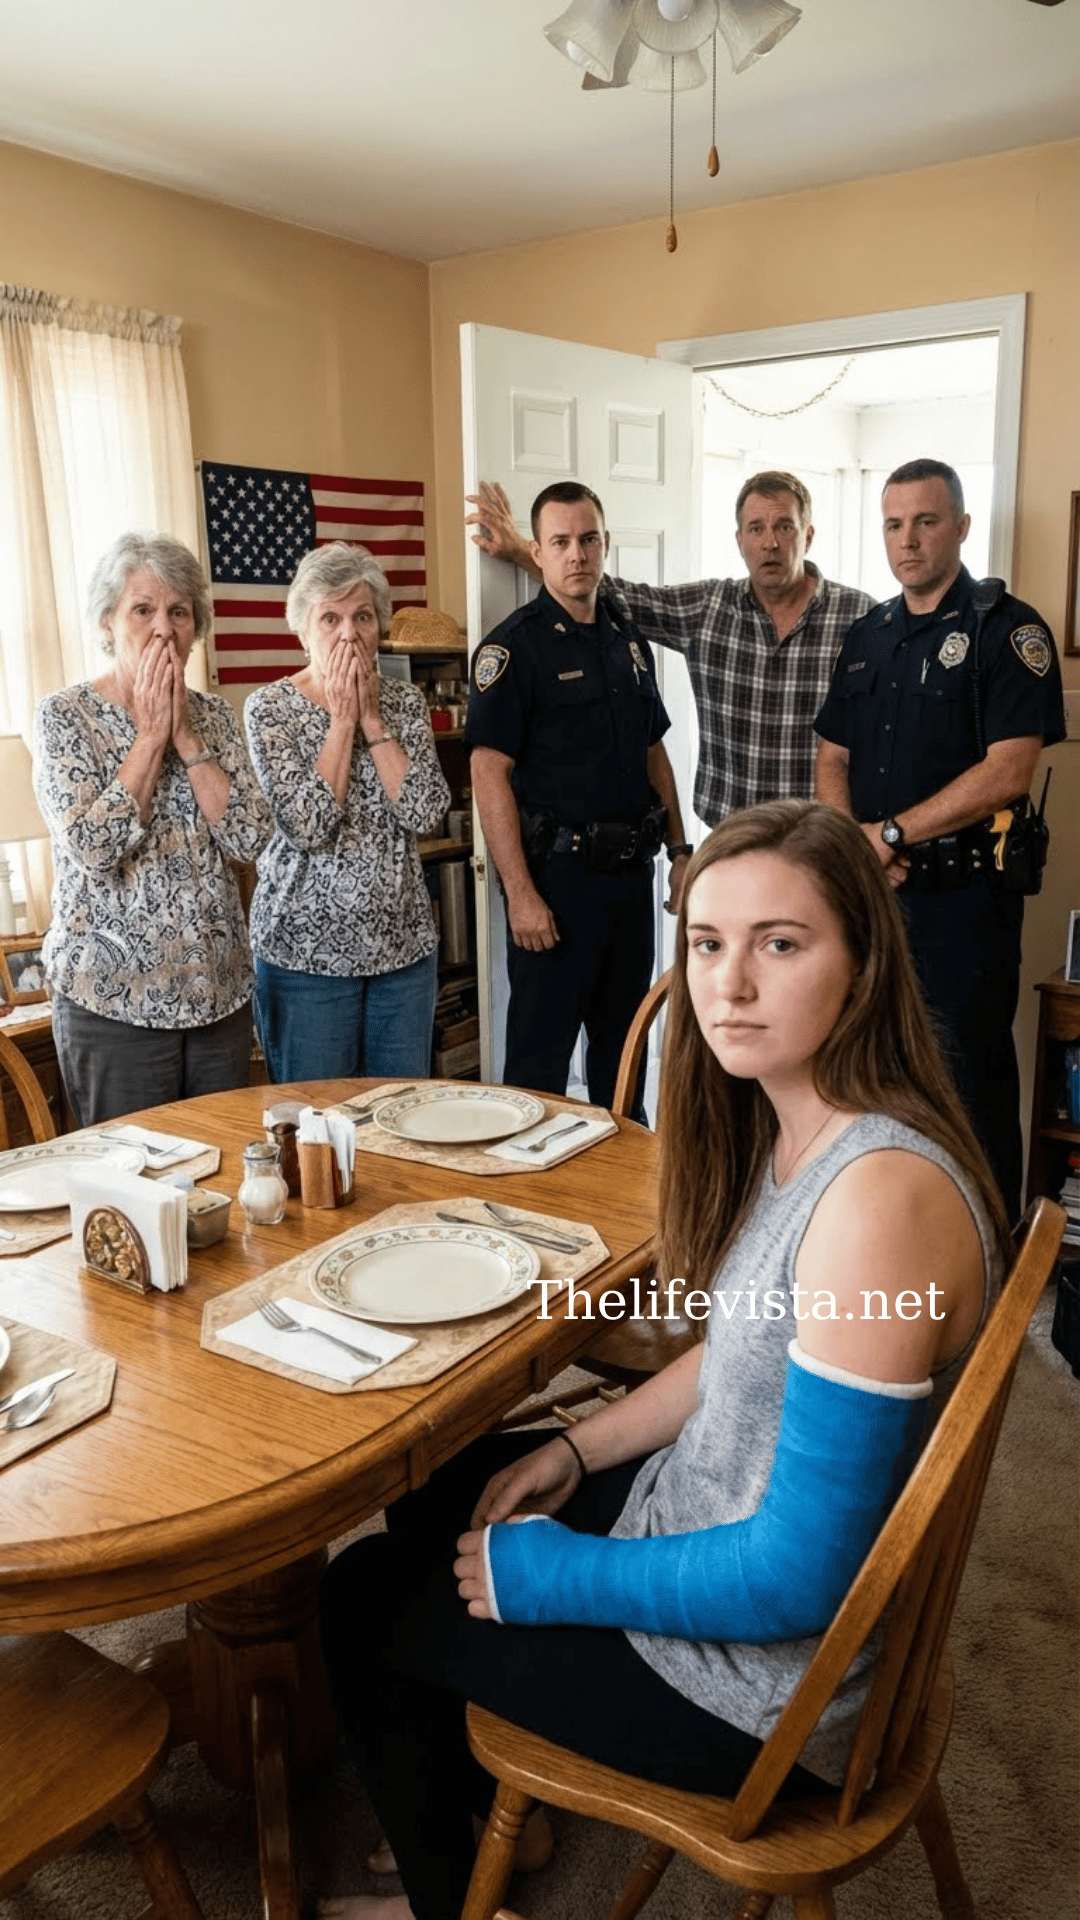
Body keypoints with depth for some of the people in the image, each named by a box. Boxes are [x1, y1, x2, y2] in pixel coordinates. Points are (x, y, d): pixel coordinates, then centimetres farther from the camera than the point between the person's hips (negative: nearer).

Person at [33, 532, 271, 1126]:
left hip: (220, 989, 4)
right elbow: (92, 845, -18)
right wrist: (150, 735, -13)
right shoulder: (63, 716, -4)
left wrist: (184, 736, -10)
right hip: (113, 999, -4)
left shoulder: (212, 714, 7)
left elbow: (249, 837, -5)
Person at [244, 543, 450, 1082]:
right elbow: (306, 826, -18)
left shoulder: (405, 701, 5)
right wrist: (342, 720, -13)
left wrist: (371, 720, -10)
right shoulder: (270, 707, -5)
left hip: (404, 942, 4)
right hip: (307, 949, -3)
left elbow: (425, 813, -9)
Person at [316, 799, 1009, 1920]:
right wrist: (579, 1451, 5)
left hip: (763, 1680, -8)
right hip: (711, 1516, 8)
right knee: (433, 1490, 24)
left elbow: (797, 1574, -29)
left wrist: (550, 1575, -17)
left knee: (362, 1600, 7)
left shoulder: (880, 1196, -34)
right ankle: (503, 1805, 44)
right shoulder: (791, 1129, -5)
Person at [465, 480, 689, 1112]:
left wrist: (680, 851, 12)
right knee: (540, 1053, 1)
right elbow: (490, 773, -15)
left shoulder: (629, 641, 12)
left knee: (625, 1040, 18)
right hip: (557, 875, -7)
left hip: (632, 870, 7)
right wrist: (520, 893, -20)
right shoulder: (515, 646, -9)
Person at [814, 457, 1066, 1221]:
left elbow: (1008, 770, -17)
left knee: (970, 1080, 2)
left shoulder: (1008, 629, -7)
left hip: (963, 897, -6)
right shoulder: (868, 634, 13)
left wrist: (891, 833, -16)